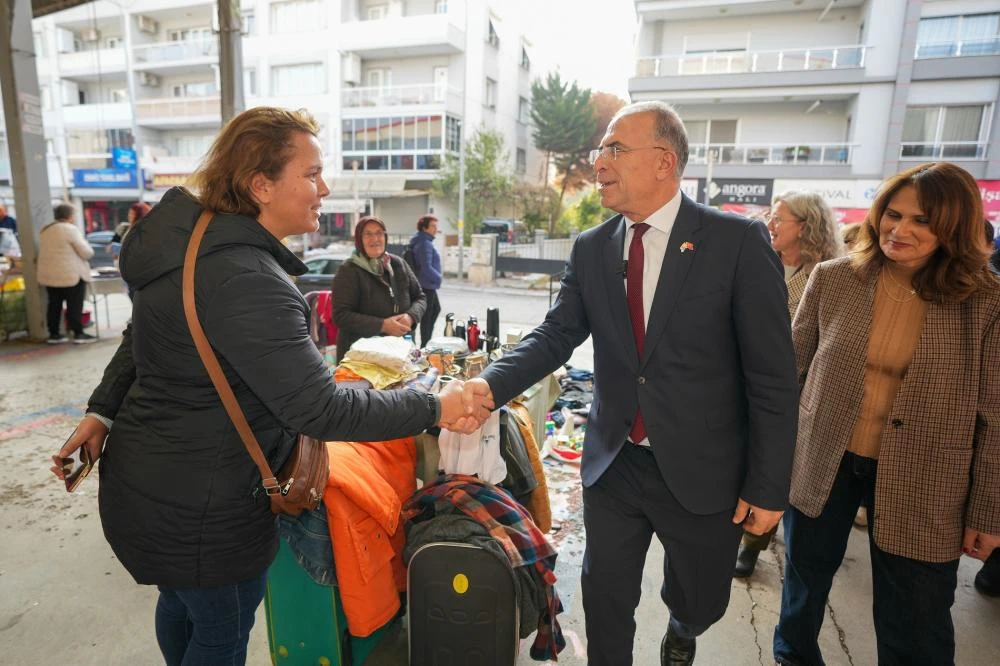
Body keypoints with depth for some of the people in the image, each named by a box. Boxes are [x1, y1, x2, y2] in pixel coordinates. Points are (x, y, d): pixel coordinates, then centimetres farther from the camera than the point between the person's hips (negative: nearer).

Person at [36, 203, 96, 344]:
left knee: (54, 305, 12)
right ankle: (78, 334, -1)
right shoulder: (71, 229, -14)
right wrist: (88, 247, 7)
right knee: (75, 305, -2)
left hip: (48, 274, 8)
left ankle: (54, 334, 16)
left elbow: (52, 250, 21)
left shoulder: (45, 230, 13)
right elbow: (86, 252, -14)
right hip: (71, 275, -8)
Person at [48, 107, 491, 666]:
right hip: (200, 508, -9)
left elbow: (146, 336, 11)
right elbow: (319, 409, -33)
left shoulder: (199, 239, 1)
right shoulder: (246, 281, -31)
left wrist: (104, 411, 18)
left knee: (182, 604, 31)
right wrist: (435, 408, -26)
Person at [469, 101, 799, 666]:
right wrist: (492, 384, -23)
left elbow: (772, 375, -11)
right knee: (605, 602, 15)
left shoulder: (738, 242, -12)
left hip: (702, 472, -2)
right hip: (613, 465, 2)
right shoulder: (591, 249, 0)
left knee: (700, 602, 21)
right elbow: (556, 335, -4)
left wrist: (769, 487, -9)